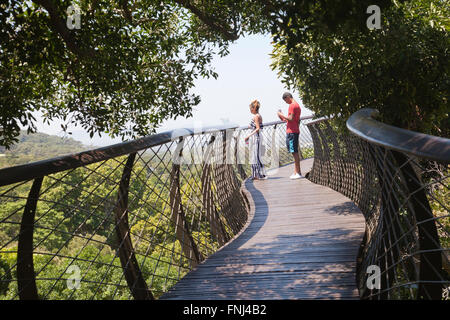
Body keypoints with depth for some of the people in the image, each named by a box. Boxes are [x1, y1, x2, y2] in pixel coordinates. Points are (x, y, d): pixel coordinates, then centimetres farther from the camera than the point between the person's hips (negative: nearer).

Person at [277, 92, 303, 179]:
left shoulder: (292, 105, -11)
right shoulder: (297, 105, 21)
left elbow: (291, 119, -19)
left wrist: (281, 115, -7)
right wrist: (284, 119, 21)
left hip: (291, 132, -10)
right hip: (296, 131, 10)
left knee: (294, 152, -10)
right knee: (295, 152, 9)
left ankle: (298, 173, -10)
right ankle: (296, 172, 10)